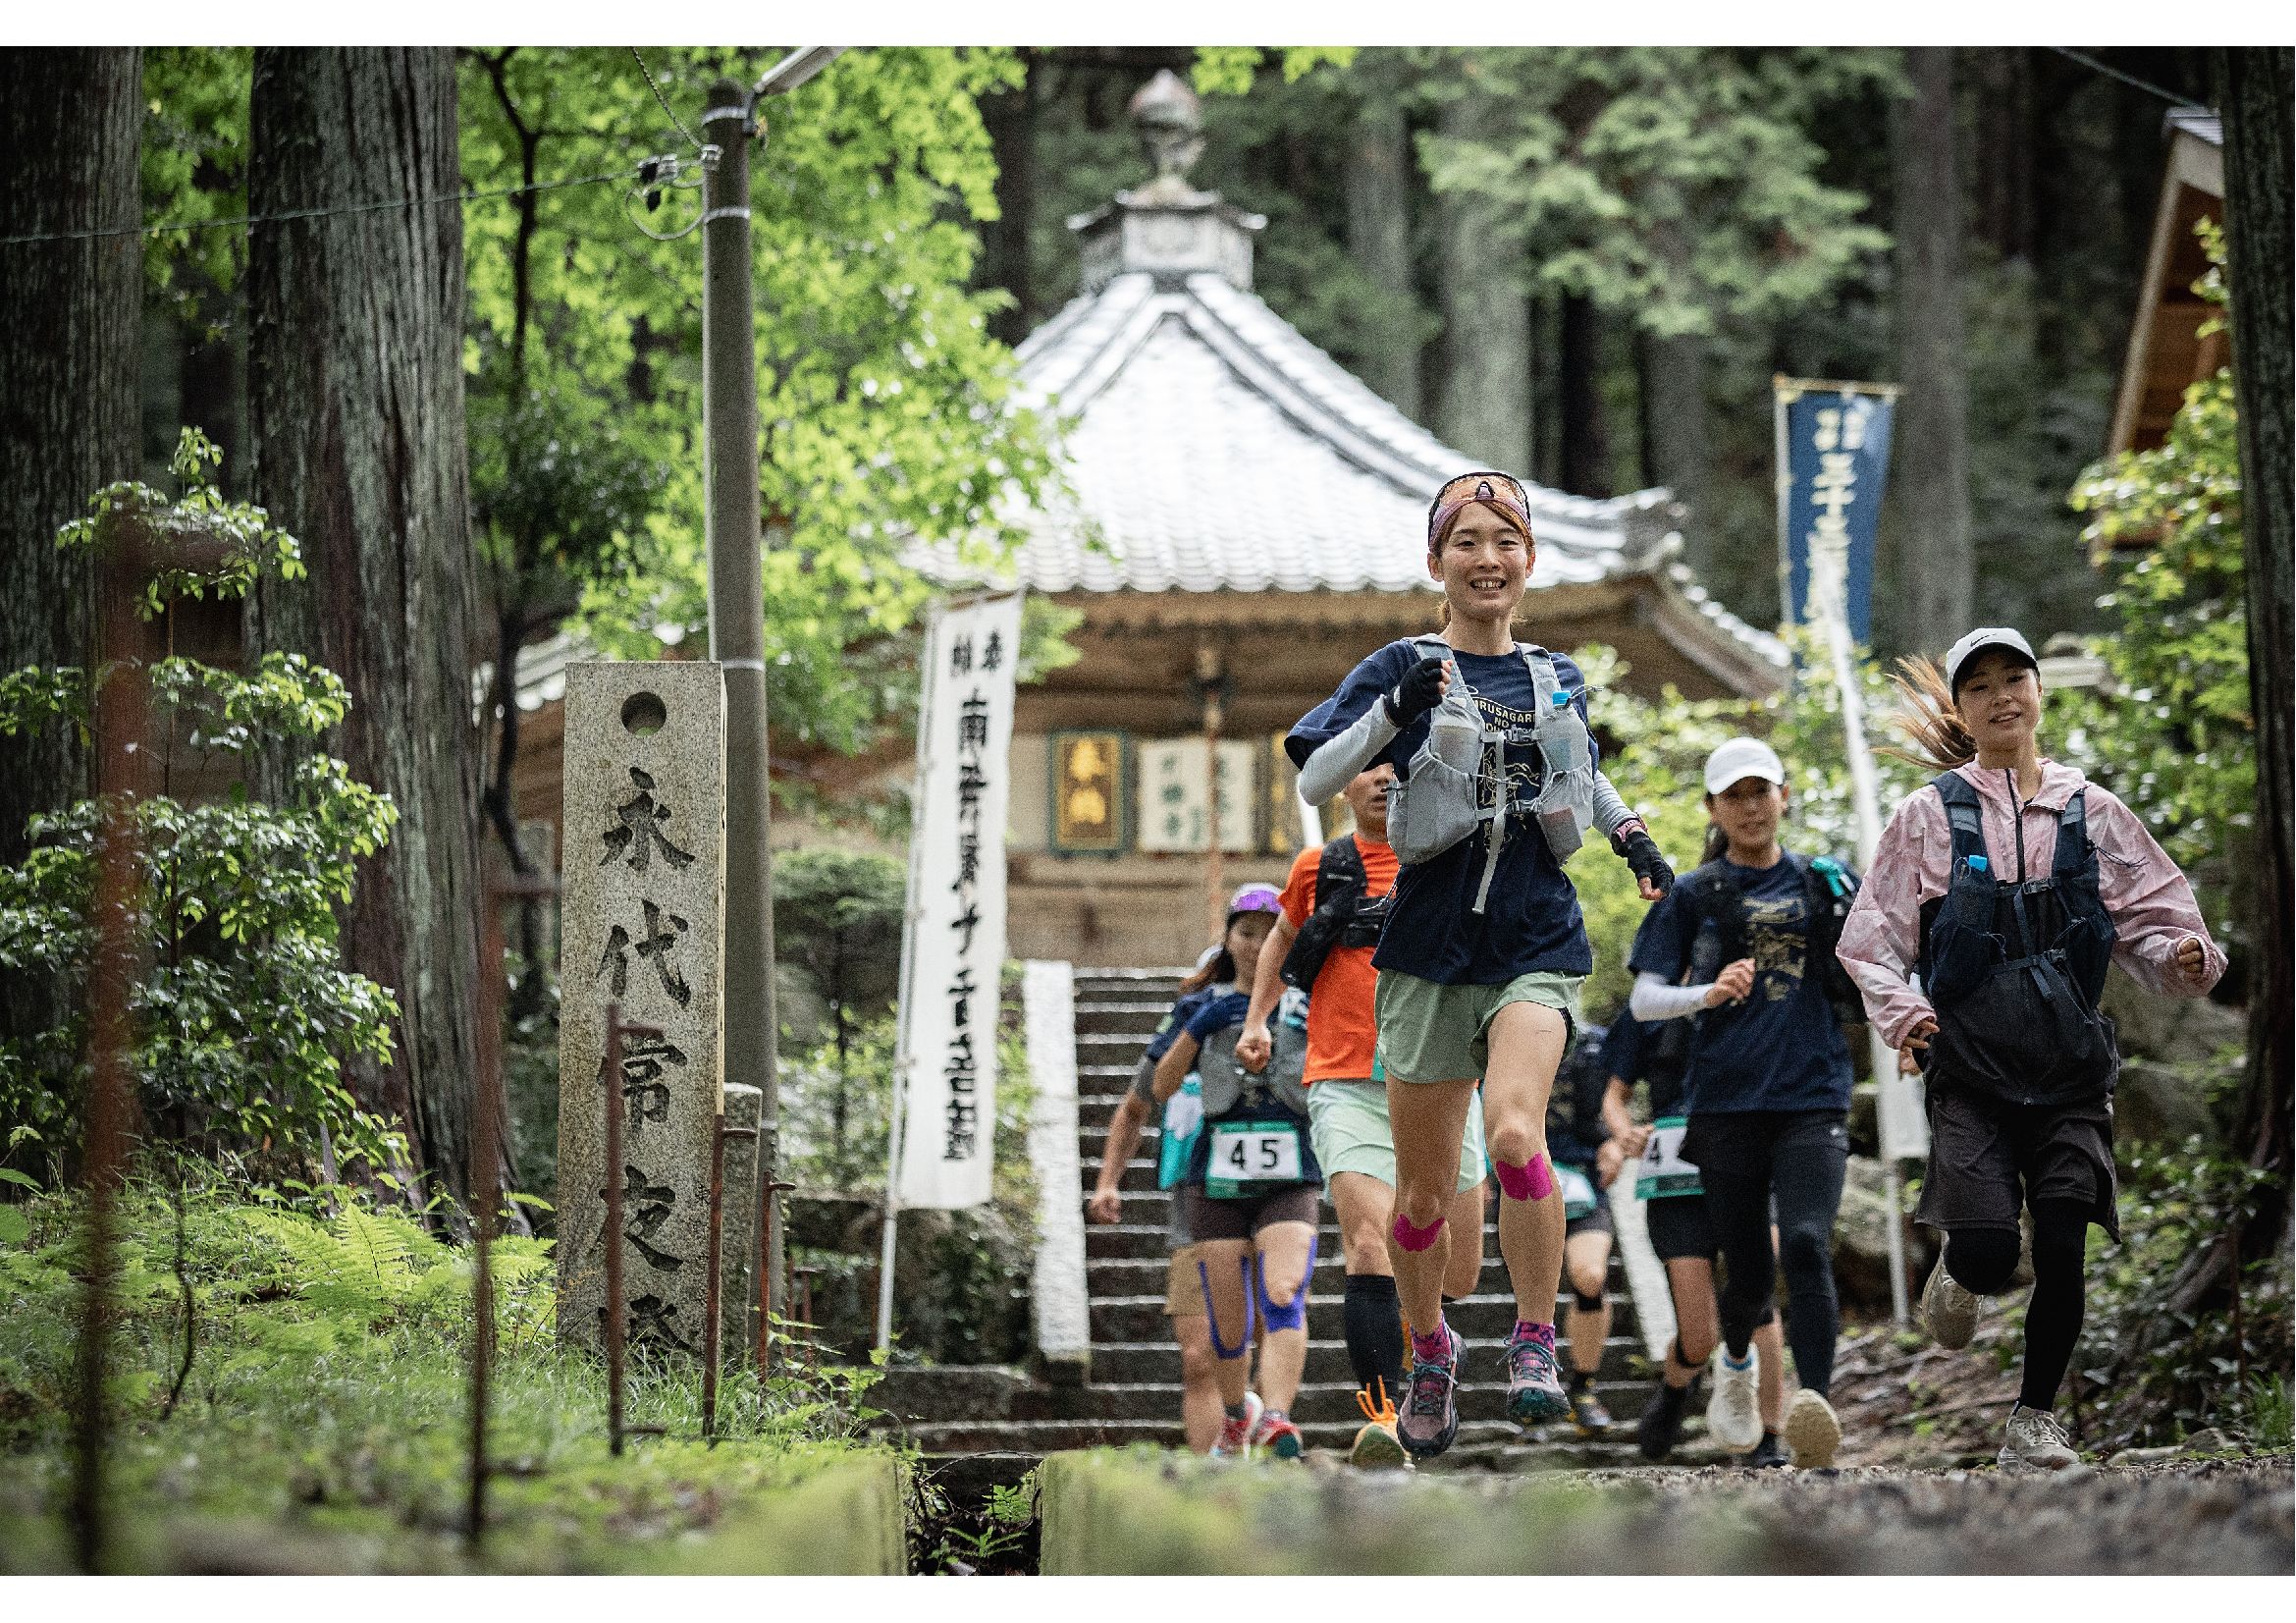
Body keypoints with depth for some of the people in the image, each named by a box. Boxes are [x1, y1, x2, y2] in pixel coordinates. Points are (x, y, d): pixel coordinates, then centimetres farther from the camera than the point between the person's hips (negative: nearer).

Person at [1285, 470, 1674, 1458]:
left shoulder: (1557, 678, 11)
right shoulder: (1406, 668, -1)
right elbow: (1315, 780, -11)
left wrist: (1631, 835, 14)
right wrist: (1396, 708, -24)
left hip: (1537, 942, 1)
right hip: (1433, 943, -1)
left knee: (1513, 1130, -25)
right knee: (1426, 1189, 6)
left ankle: (1534, 1340, -11)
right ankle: (1429, 1351, 32)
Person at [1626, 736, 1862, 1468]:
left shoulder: (1825, 884, 11)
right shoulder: (1693, 896, 8)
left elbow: (1866, 988, 18)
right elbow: (1644, 999, 2)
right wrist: (1708, 994, -17)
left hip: (1812, 1098, 0)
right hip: (1726, 1101, 0)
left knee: (1806, 1245, -21)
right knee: (1748, 1270, 5)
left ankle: (1816, 1407, -31)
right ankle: (1736, 1362, 38)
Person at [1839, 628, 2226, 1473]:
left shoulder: (2091, 812, 10)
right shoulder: (1930, 816, 4)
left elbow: (2150, 919, 10)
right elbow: (1871, 942, 3)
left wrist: (2184, 956, -13)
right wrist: (1900, 1009, -16)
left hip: (2069, 1069, 2)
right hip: (1971, 1070, -2)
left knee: (2060, 1253, -7)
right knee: (1989, 1253, -14)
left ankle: (2035, 1419, 10)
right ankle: (1956, 1276, 23)